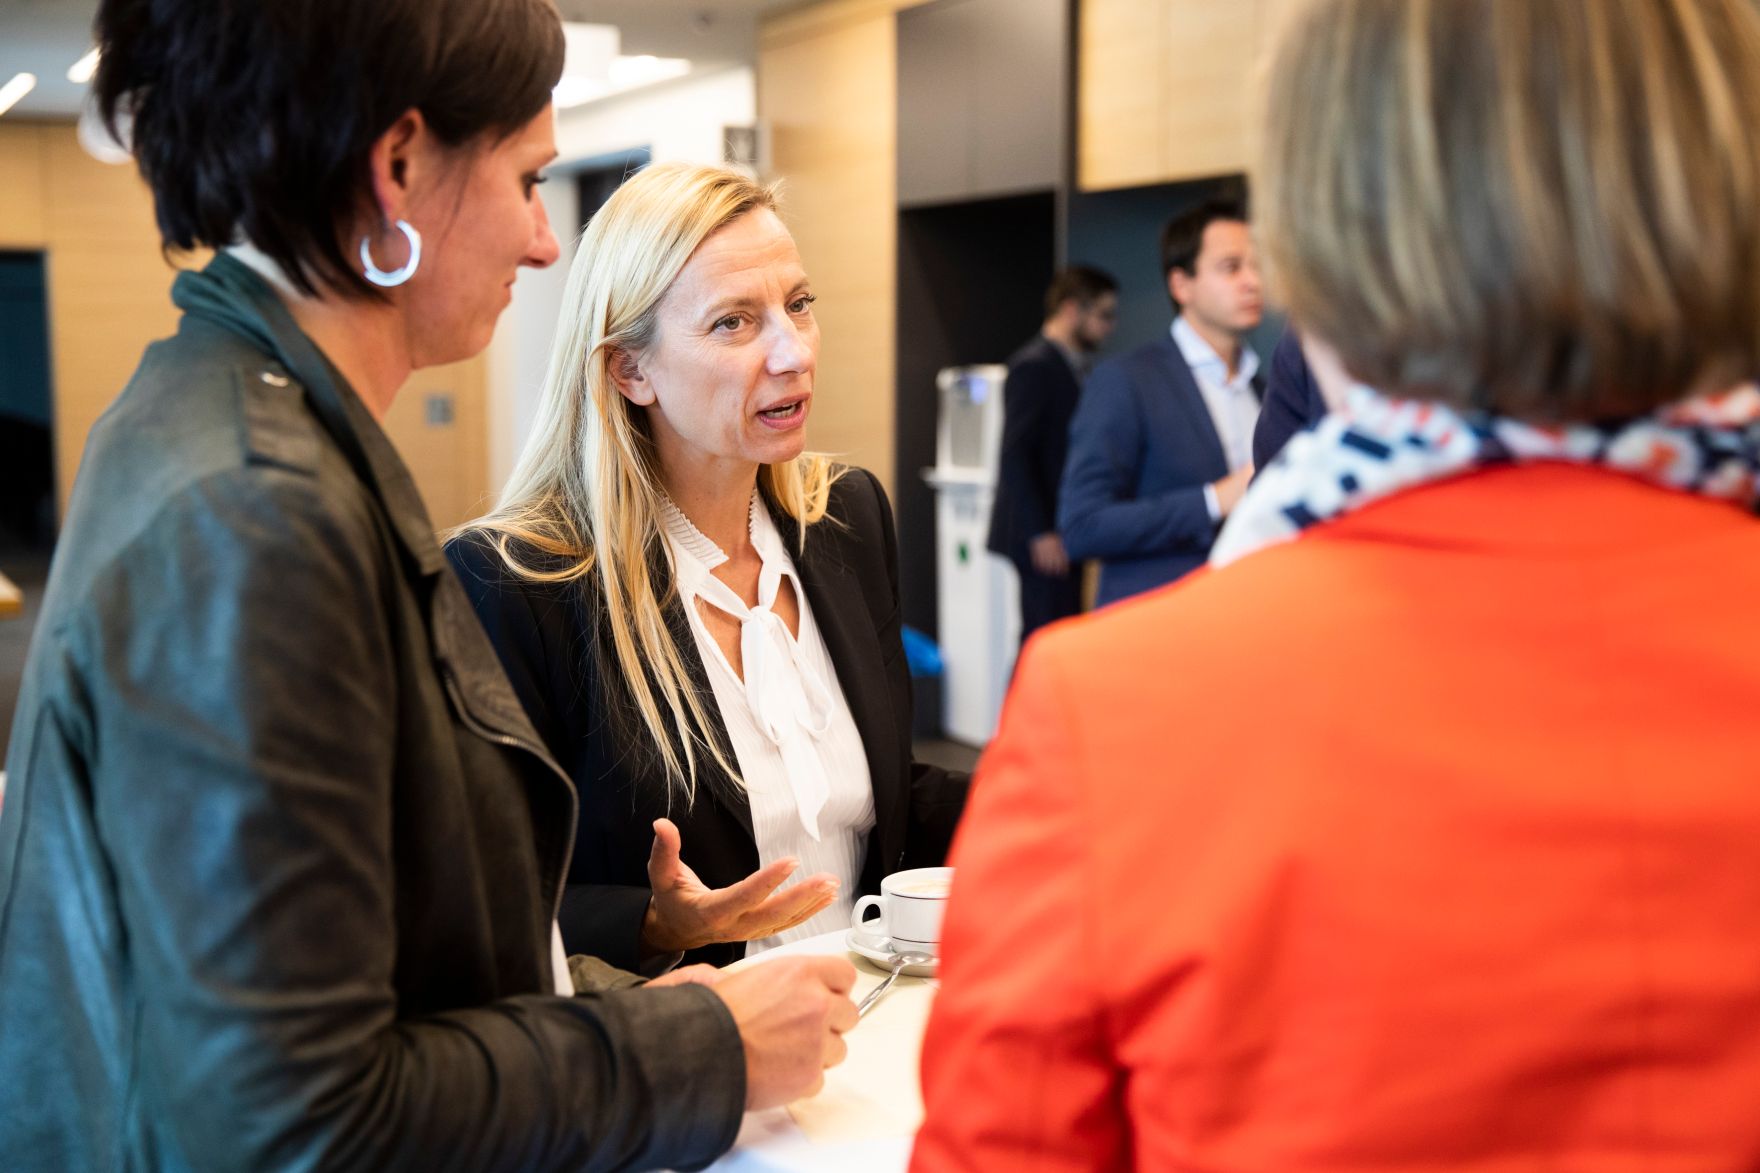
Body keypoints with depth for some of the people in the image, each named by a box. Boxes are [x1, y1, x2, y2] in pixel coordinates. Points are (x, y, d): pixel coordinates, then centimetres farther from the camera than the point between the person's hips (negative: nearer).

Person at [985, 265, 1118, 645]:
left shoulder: (1069, 367, 17)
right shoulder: (1034, 367, -12)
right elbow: (1014, 454, -18)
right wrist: (1040, 533, -21)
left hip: (1058, 531, 9)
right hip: (1044, 538, -9)